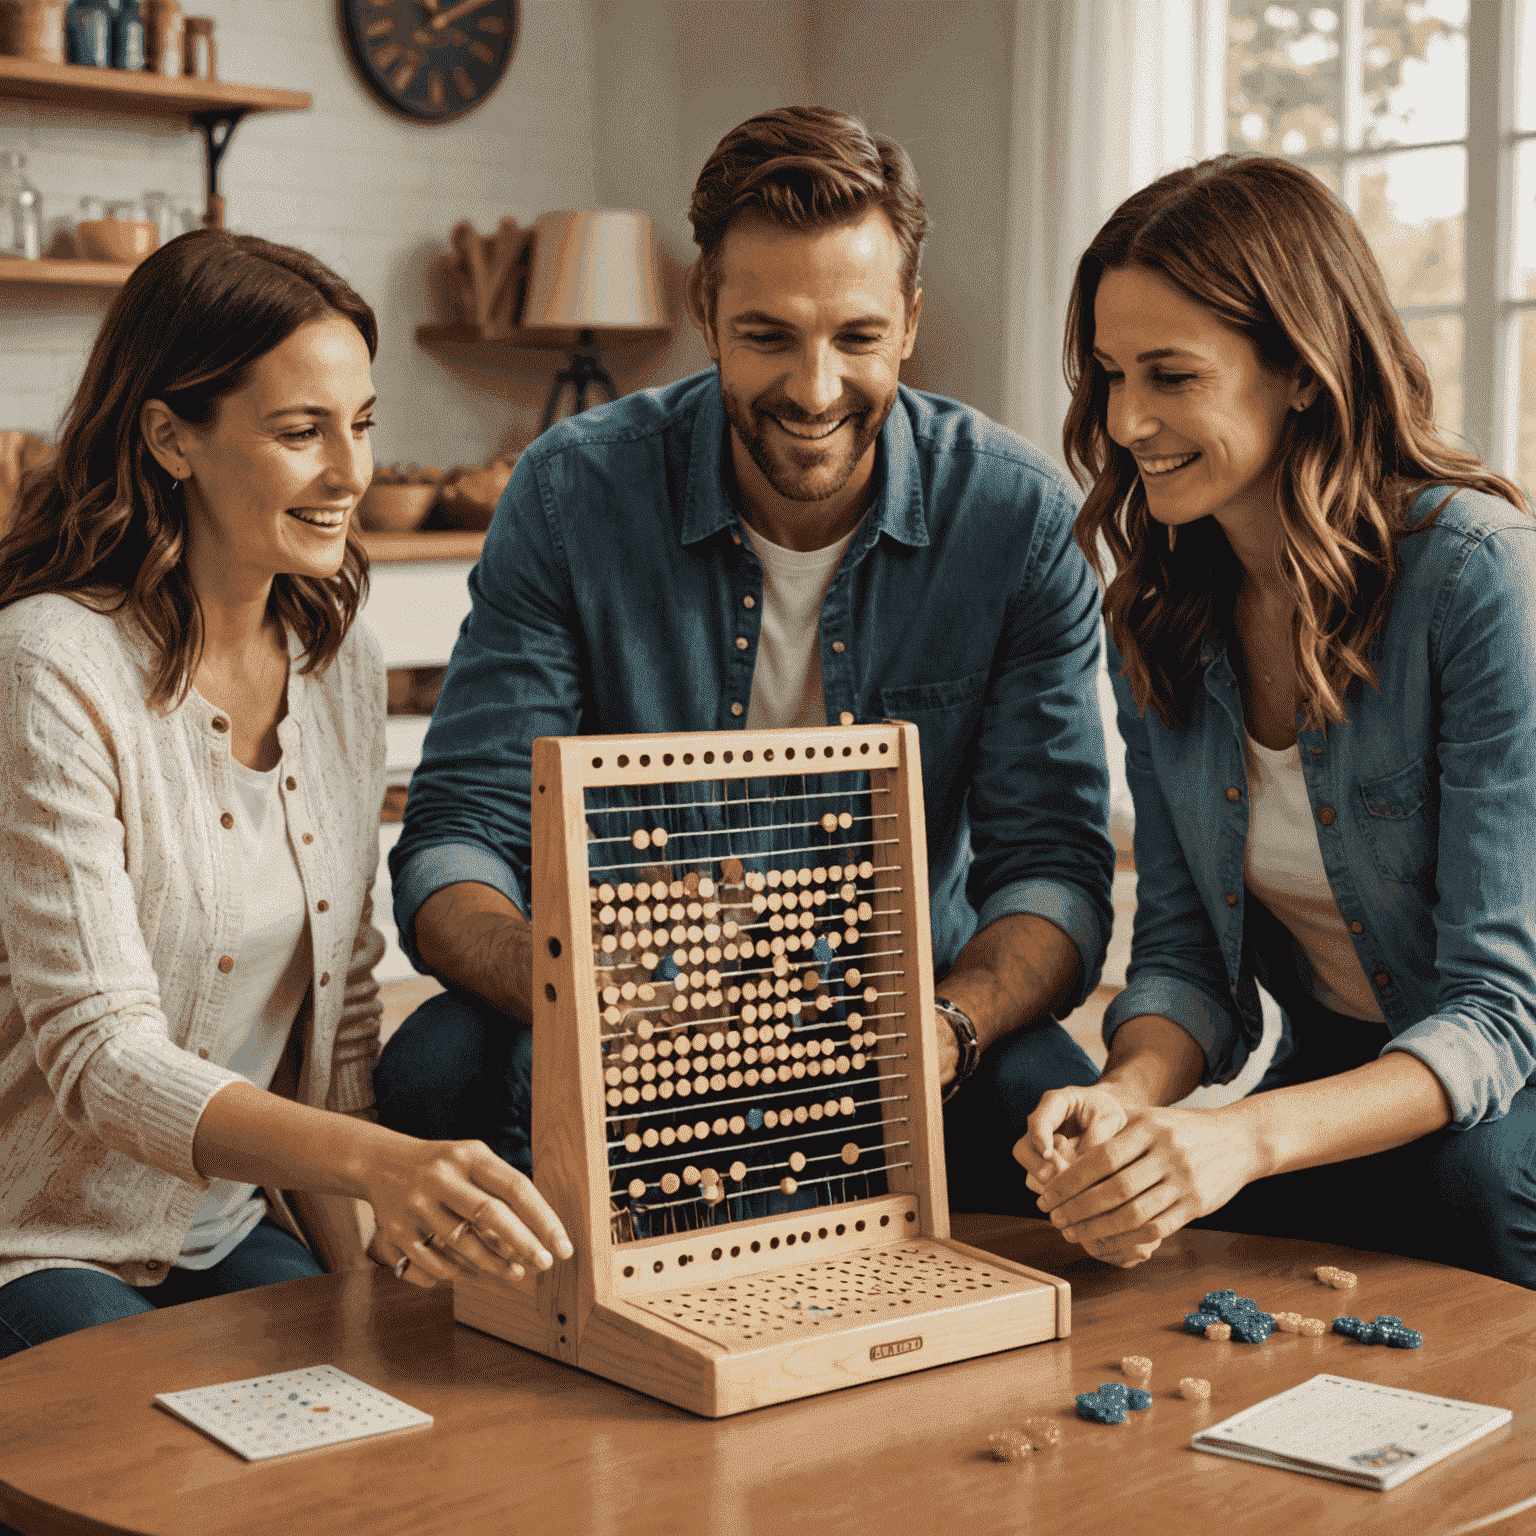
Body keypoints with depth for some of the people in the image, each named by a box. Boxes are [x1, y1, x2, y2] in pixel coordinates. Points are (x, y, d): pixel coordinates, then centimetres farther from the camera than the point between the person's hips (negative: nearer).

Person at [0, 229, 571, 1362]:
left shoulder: (341, 664, 3)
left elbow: (335, 1015, 9)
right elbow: (99, 1049, -25)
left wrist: (355, 1268, -2)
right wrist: (376, 1162, -40)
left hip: (228, 1232, 6)